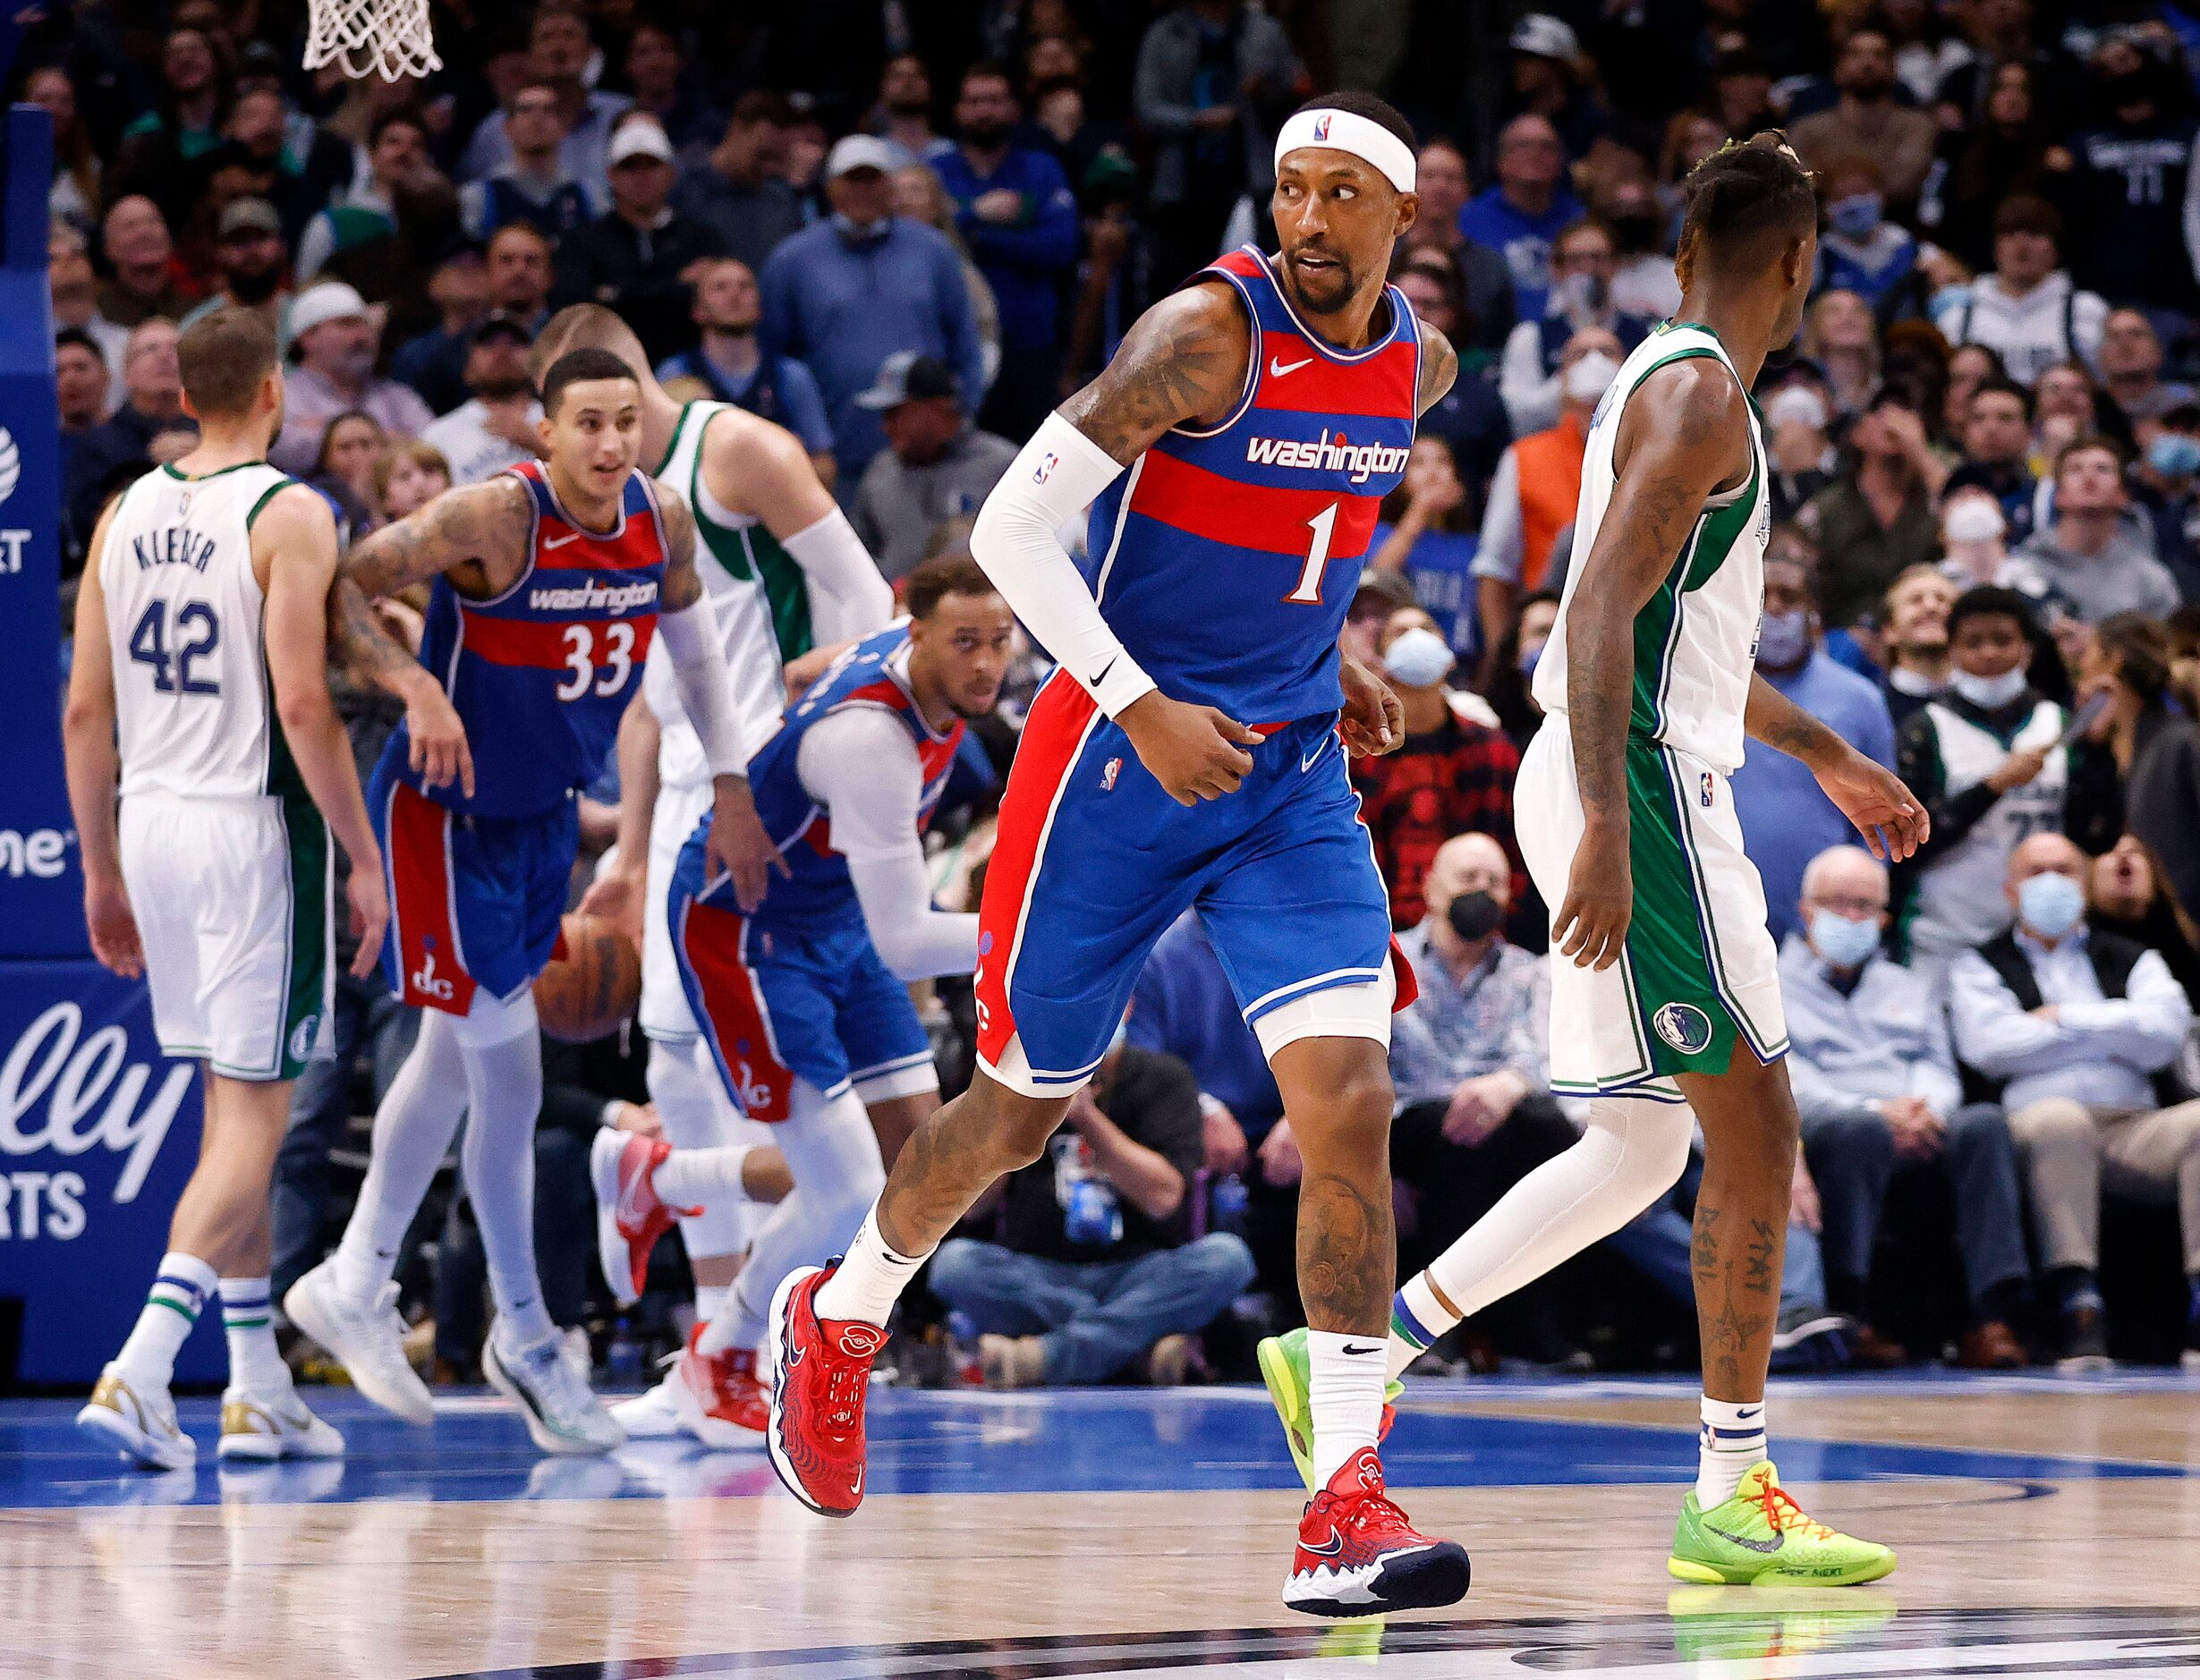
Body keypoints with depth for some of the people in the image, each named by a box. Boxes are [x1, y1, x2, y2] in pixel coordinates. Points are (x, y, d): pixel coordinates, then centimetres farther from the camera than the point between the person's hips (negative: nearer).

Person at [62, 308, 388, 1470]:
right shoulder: (288, 514, -10)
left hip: (152, 820, 6)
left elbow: (86, 708, 9)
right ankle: (140, 1371, -18)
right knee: (253, 1117, -4)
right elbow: (301, 701, -17)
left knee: (231, 1109, 17)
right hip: (254, 824, -6)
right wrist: (363, 854, -9)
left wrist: (103, 869, 17)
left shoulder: (125, 515, 8)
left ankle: (259, 1390, 20)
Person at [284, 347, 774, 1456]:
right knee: (511, 1080, -6)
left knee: (455, 1055, 18)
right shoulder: (493, 520, -25)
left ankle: (355, 1286, 35)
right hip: (447, 813, -7)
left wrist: (733, 793, 6)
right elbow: (340, 590, -22)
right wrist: (416, 688, -36)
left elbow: (693, 651, 11)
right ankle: (524, 1341, 7)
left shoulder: (661, 519, -6)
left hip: (546, 813, 7)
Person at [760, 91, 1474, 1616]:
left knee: (1352, 1106, -13)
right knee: (1026, 1106, 10)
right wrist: (1143, 708, -24)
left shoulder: (1418, 367, 5)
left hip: (1292, 782, 5)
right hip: (1122, 763, -4)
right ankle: (840, 1318, 40)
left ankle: (1349, 1506, -14)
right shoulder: (1211, 331, -17)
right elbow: (1012, 527, -19)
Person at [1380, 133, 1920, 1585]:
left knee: (1642, 1150, 12)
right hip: (1645, 788, -10)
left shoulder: (1668, 380, 19)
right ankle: (1732, 1503, -3)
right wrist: (1607, 831, -30)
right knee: (1756, 1129, -6)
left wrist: (1826, 755, 35)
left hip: (1624, 787, 10)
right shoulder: (1701, 393, -12)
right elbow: (1600, 611, -23)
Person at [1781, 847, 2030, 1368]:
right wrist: (1873, 1110, -14)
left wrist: (1924, 1106, -7)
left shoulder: (1909, 990, 33)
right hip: (1824, 1127, -4)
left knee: (1984, 1122, -30)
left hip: (1920, 1129, 4)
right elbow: (1782, 1077, 1)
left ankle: (1990, 1320, -40)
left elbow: (1939, 1071, 19)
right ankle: (1847, 1318, -42)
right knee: (1860, 1130, -40)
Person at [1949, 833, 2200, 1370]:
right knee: (2058, 1119, -39)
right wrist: (2113, 1030, 5)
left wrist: (2066, 1019, 4)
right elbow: (1990, 1045, -1)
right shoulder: (1981, 967, 21)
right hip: (2036, 1128, -3)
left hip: (2134, 1128, 3)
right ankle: (2077, 1304, -44)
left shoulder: (2132, 960, 27)